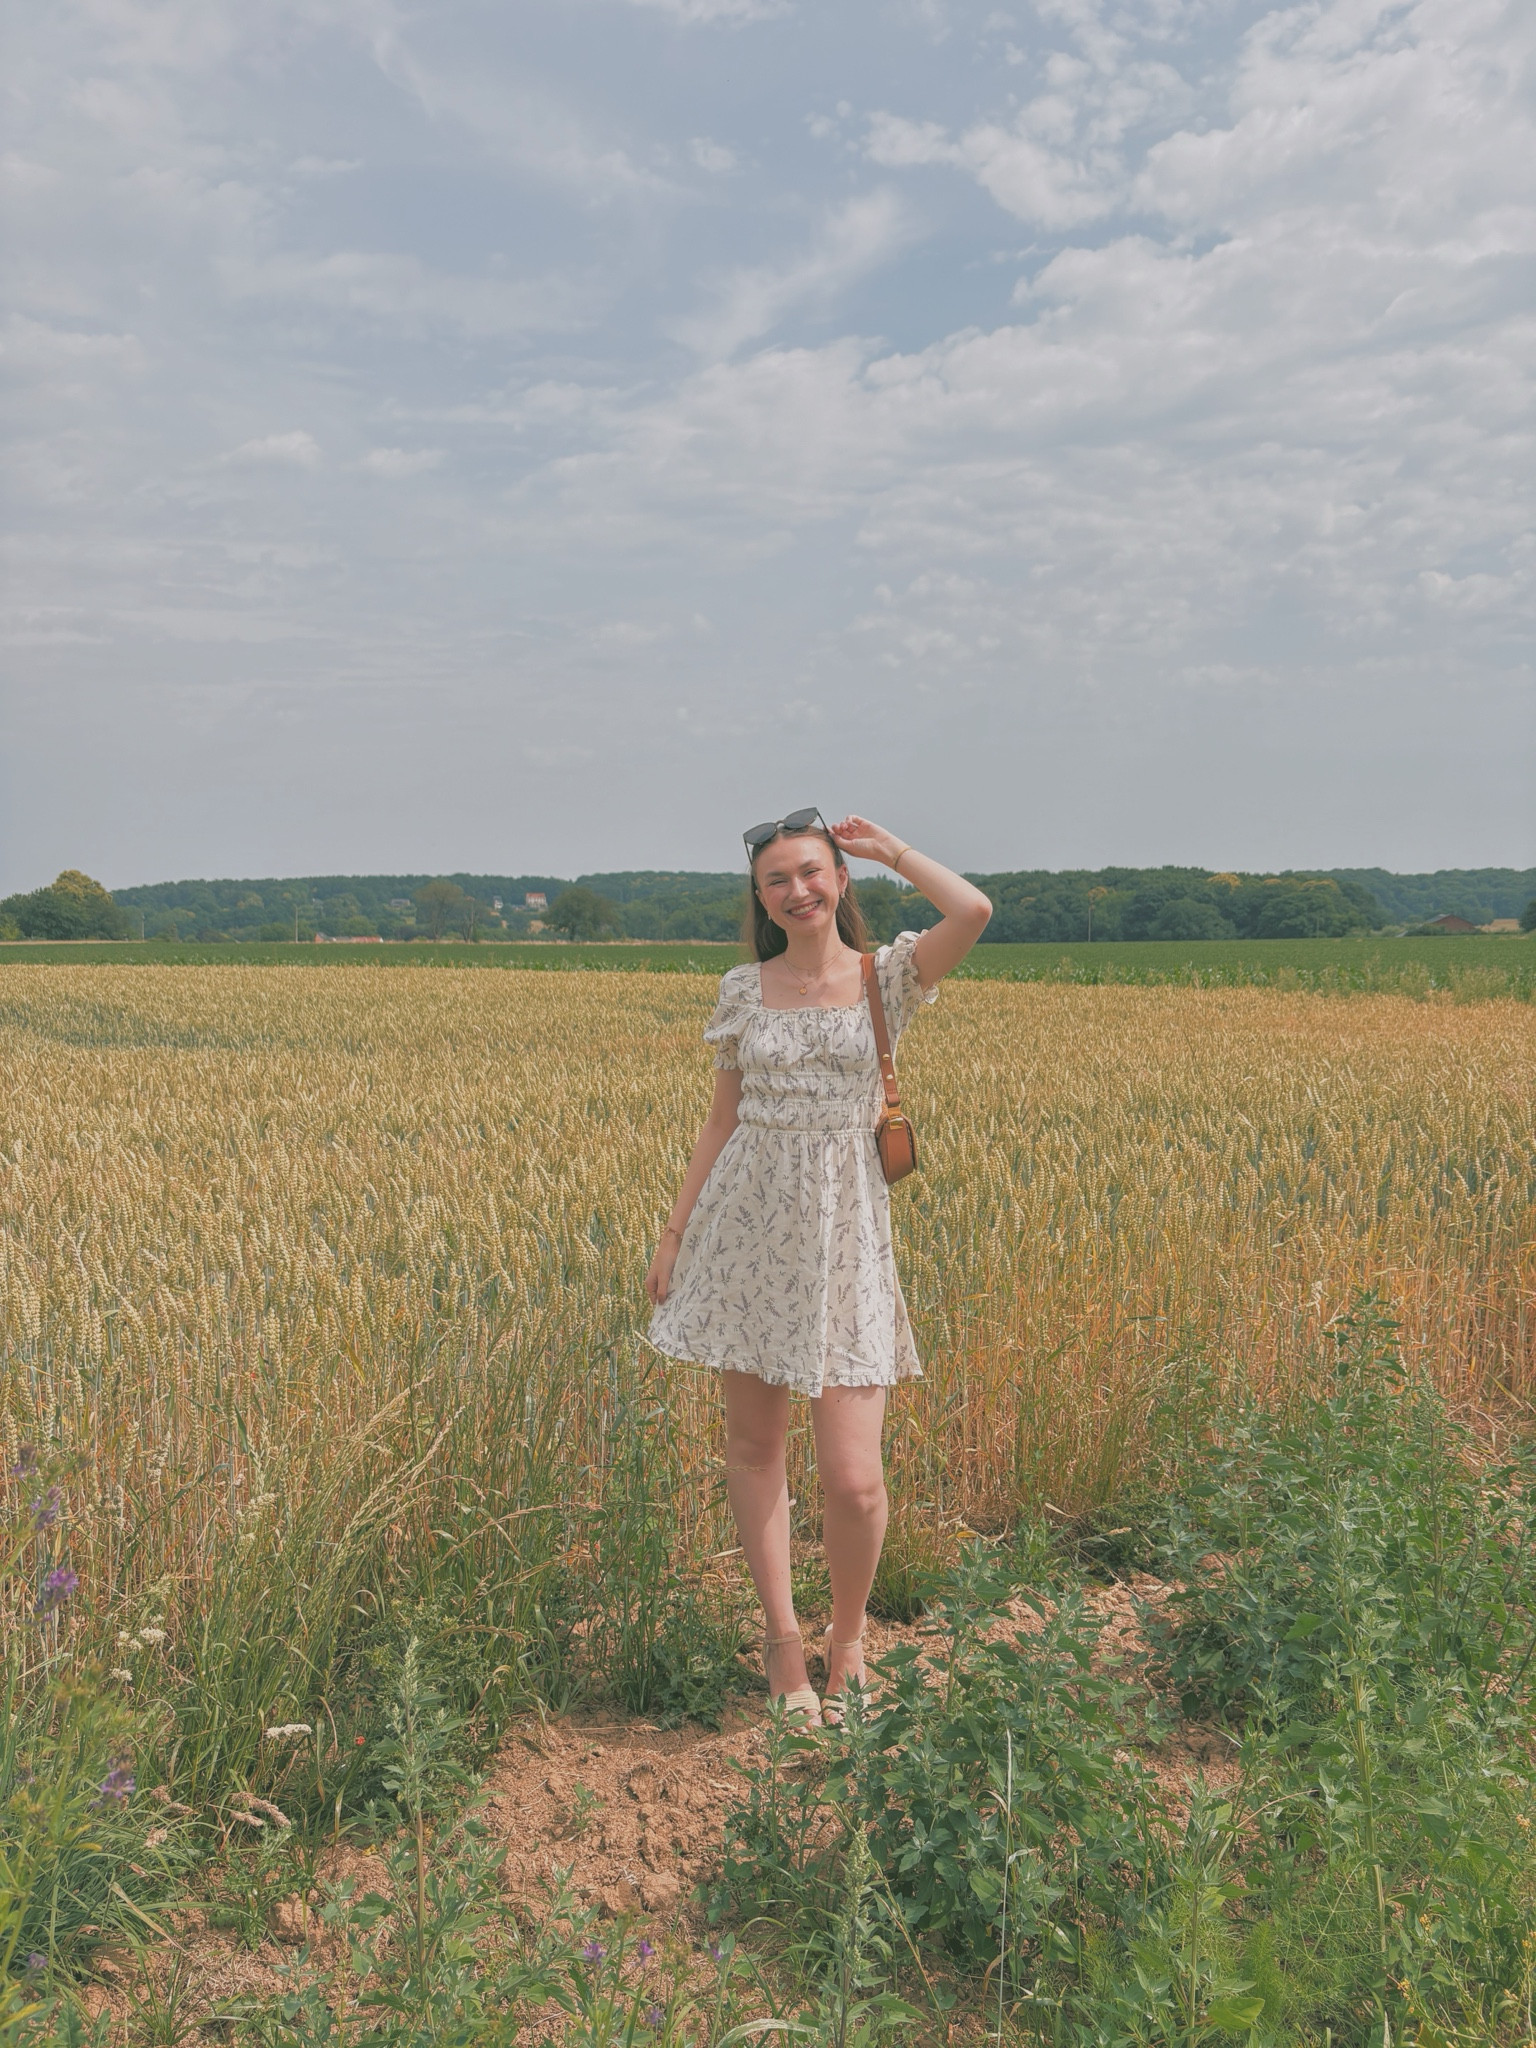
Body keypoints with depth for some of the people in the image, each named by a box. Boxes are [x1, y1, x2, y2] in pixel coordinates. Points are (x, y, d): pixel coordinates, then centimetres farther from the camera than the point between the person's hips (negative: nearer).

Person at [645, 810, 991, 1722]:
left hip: (843, 1228, -2)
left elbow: (974, 911, -17)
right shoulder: (744, 989, 8)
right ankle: (781, 1633, 28)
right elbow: (723, 1117, 12)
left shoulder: (888, 974, 1)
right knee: (754, 1444, 9)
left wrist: (891, 847, -1)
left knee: (855, 1480, -6)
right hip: (747, 1220, 3)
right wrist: (676, 1231, 10)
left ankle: (849, 1635, 22)